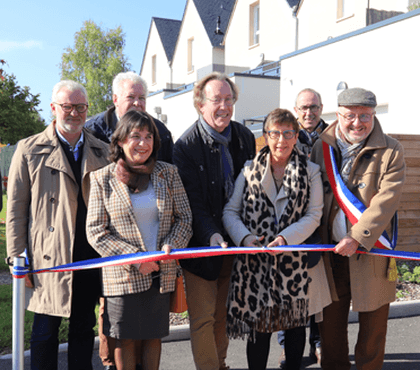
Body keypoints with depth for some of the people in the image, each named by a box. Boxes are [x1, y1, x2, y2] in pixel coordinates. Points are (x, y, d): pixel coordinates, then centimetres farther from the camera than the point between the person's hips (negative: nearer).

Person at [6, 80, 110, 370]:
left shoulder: (103, 152, 9)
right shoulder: (29, 150, 2)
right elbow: (16, 208, 1)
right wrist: (18, 257, -4)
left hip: (91, 258, 3)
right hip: (49, 256, -2)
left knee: (84, 330, 14)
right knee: (45, 332, 7)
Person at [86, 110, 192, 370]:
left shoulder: (168, 173, 4)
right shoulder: (102, 179, -3)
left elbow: (184, 218, 6)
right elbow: (95, 232, -5)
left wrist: (171, 246, -13)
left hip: (161, 272, 2)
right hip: (123, 275, -2)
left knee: (154, 334, 13)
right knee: (126, 338, 8)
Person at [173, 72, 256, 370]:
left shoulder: (245, 137, 3)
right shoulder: (187, 145, -14)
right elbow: (193, 202, -17)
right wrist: (211, 235, -31)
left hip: (235, 242, 5)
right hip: (203, 244, -5)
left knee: (224, 314, 19)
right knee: (203, 317, 2)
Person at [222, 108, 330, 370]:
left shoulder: (310, 172, 3)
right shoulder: (250, 170, 5)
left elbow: (313, 215, -3)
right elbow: (230, 211, 3)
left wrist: (285, 237, -18)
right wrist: (244, 236, -16)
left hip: (295, 259, 1)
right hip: (256, 261, 0)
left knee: (295, 326, 13)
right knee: (259, 327, 3)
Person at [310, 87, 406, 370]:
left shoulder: (391, 151, -6)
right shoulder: (322, 146, 4)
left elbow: (386, 201, -15)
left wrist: (357, 237, -22)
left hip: (371, 249, -3)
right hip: (329, 250, 3)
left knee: (373, 320, 10)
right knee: (330, 318, 15)